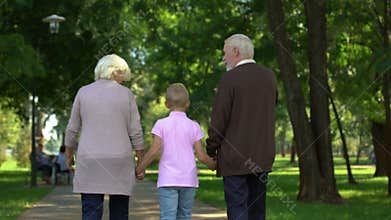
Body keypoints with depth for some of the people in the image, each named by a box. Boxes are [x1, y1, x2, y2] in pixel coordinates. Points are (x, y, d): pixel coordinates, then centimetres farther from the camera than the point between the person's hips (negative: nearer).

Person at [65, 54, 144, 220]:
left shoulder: (83, 92, 3)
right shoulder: (126, 94, 1)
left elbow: (72, 130, 6)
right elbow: (135, 133, 1)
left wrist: (69, 155, 19)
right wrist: (141, 162, 9)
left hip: (90, 162, 0)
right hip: (120, 162, 0)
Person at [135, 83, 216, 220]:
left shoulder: (161, 124, -2)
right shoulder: (193, 126, 2)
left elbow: (154, 151, -10)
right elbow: (201, 156, -1)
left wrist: (140, 169, 2)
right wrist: (213, 165, 18)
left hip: (167, 180, -2)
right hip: (188, 179, 2)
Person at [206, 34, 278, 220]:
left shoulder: (229, 79, -11)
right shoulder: (269, 77, 8)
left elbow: (219, 120, -11)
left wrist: (211, 151, 0)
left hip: (235, 158, -6)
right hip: (263, 157, 6)